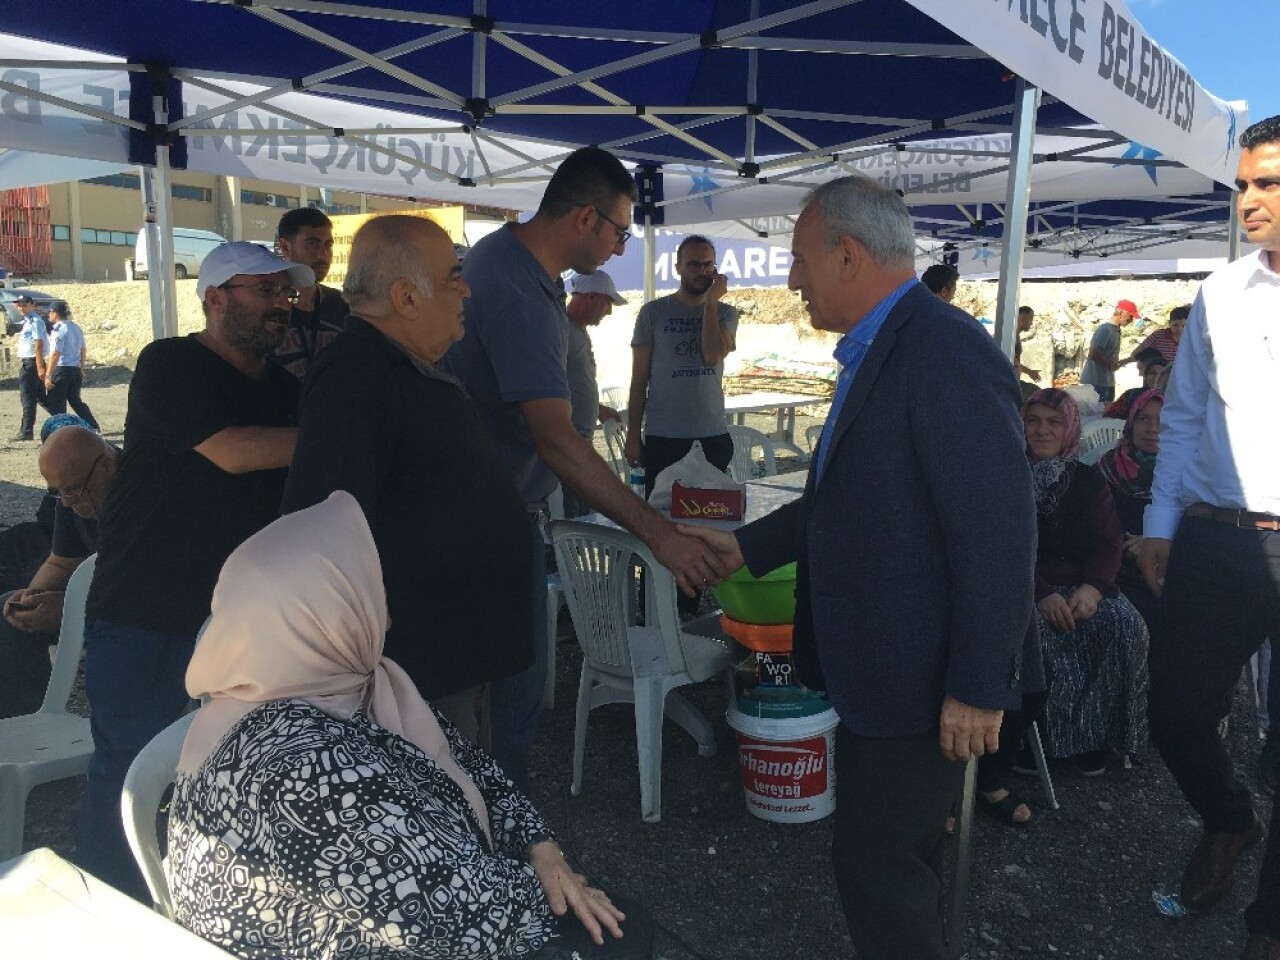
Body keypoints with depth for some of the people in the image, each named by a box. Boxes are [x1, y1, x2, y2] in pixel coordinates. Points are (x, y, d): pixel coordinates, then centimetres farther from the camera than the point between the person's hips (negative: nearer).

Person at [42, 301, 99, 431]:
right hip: (75, 370, 8)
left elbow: (55, 354, -19)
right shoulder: (77, 328, 10)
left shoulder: (59, 329, -14)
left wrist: (48, 376, -17)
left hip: (61, 370, -8)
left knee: (57, 405, 1)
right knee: (75, 401, 19)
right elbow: (83, 351, 17)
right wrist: (81, 370, 26)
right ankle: (94, 428, 17)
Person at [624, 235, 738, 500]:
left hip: (714, 437, 2)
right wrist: (633, 435, -1)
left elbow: (712, 356, -13)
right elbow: (639, 379, 2)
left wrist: (711, 302, -7)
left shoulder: (725, 313, 6)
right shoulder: (653, 312, 1)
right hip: (662, 437, -1)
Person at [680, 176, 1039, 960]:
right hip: (878, 668, 9)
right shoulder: (879, 350, 9)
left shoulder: (946, 351, -22)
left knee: (878, 866, 5)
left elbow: (998, 532, -24)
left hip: (924, 679, -9)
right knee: (890, 857, 23)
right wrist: (748, 545, 16)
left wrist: (979, 688, -21)